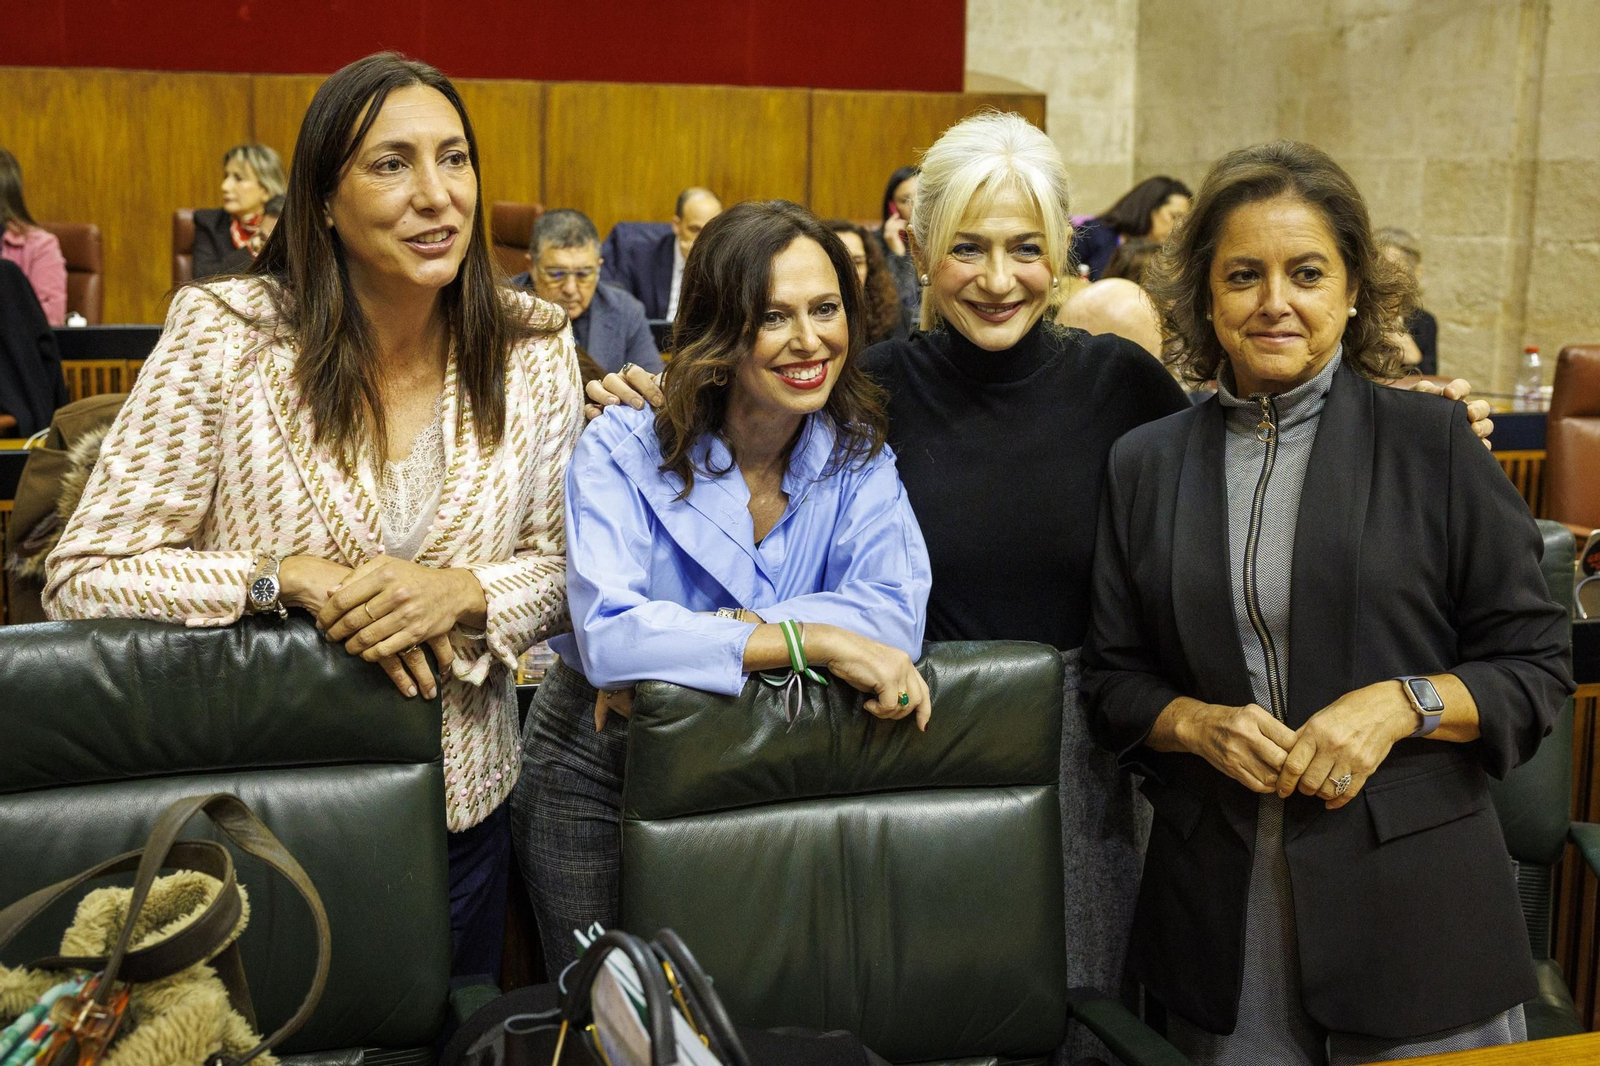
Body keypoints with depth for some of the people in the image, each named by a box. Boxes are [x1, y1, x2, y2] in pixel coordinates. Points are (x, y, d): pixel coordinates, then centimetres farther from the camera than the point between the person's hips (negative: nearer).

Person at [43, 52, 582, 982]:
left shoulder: (534, 347, -6)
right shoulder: (224, 335, -15)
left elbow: (558, 564, 0)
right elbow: (84, 575, -13)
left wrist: (460, 591, -21)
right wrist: (294, 579, -25)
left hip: (460, 805, 3)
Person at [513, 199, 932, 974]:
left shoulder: (858, 455, -7)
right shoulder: (623, 451, -16)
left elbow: (894, 612, -24)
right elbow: (607, 634, -31)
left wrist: (683, 640, -32)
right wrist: (817, 639, -37)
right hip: (597, 770, -2)